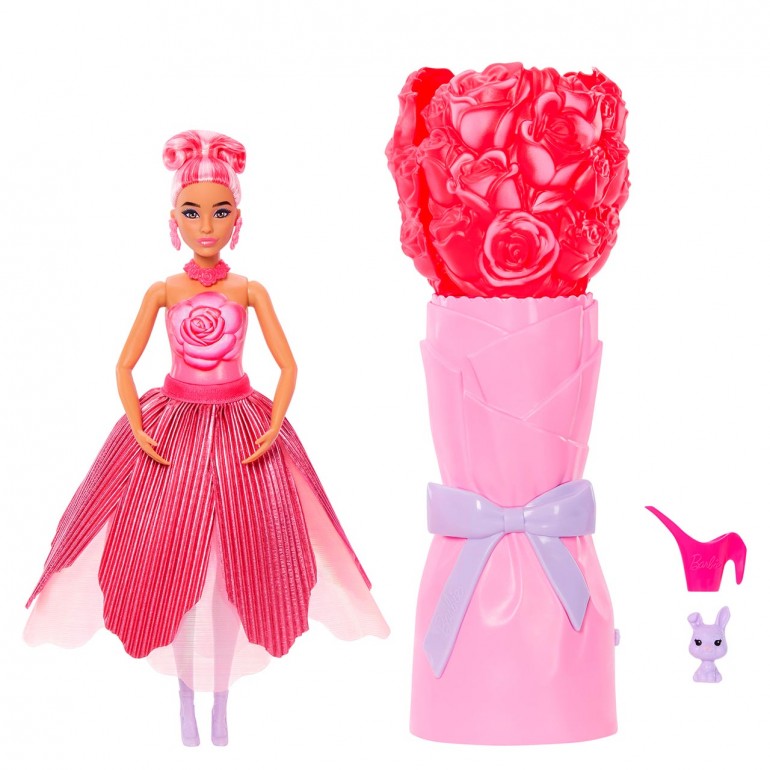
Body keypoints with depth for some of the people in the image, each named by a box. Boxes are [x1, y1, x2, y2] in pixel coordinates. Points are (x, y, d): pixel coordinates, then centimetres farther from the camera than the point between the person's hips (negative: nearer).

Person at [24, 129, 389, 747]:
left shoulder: (250, 291, -1)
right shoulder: (163, 292, 0)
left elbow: (288, 366, 1)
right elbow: (125, 367, 3)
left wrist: (273, 428, -10)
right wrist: (137, 429, -8)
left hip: (239, 430, 0)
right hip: (173, 429, 0)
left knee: (235, 566, 3)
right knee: (173, 567, 3)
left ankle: (221, 701, 18)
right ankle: (187, 698, 18)